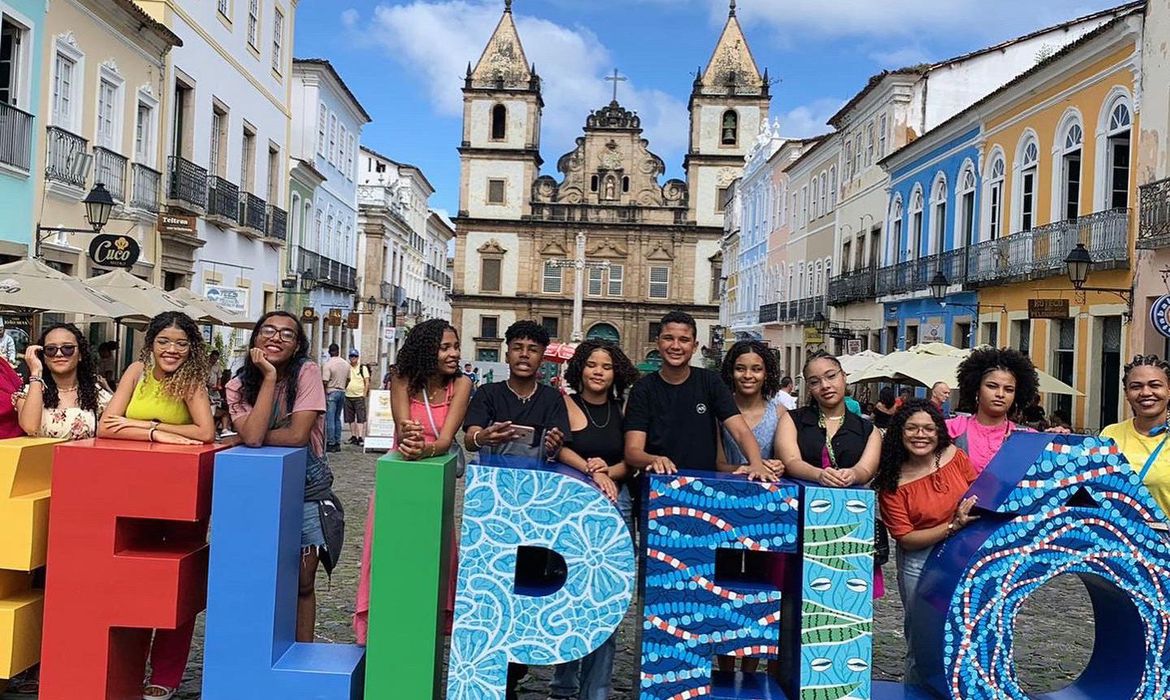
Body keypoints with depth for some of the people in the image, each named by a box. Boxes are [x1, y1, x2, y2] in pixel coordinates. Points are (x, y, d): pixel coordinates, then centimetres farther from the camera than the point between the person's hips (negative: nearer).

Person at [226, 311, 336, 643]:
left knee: (303, 582, 6)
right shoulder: (239, 385, -4)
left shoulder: (306, 372, -10)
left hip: (307, 490, -1)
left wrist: (258, 436, -11)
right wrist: (269, 377, -20)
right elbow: (251, 435, -23)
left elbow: (298, 435, -20)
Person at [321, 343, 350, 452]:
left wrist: (323, 395, -8)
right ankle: (337, 443, 13)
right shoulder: (346, 364, 6)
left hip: (331, 392, -6)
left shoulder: (328, 364, -13)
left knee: (329, 419, -2)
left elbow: (325, 382, -16)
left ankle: (331, 444, -2)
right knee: (337, 418, 13)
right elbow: (348, 380, 13)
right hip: (342, 392, 6)